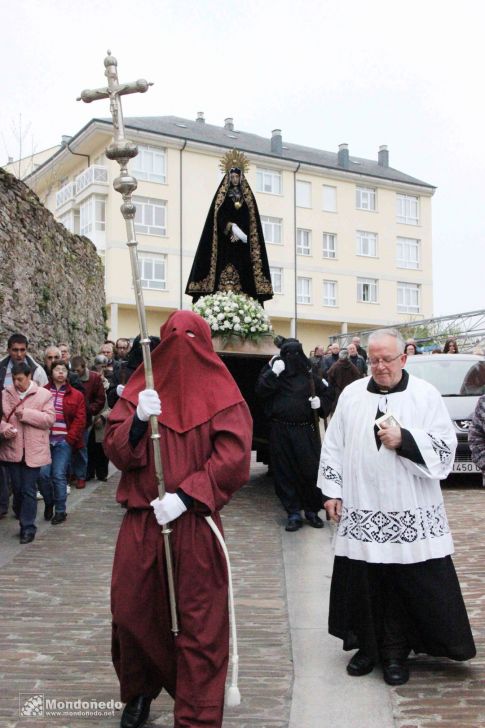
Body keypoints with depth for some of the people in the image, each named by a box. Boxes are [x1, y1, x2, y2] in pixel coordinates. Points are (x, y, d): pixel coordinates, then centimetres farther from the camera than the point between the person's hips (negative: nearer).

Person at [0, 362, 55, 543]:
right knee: (17, 488, 13)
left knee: (29, 490, -1)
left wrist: (26, 414, -17)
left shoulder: (43, 395, -3)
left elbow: (50, 419, -10)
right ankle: (23, 517, 36)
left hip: (33, 451, -3)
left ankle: (28, 528, 8)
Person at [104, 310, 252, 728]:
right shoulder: (140, 389, 8)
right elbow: (114, 449, 1)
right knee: (131, 608, 8)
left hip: (195, 524, -2)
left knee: (199, 620, 2)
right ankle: (139, 691, 35)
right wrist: (138, 419, -18)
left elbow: (233, 457, -9)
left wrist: (184, 496, -17)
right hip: (141, 521, 3)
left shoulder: (222, 396, 1)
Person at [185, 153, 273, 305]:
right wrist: (231, 228, -18)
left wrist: (238, 231, -10)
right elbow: (220, 215, -2)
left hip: (242, 241, 2)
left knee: (242, 267, -7)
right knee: (225, 266, -12)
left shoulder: (247, 196, 15)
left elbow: (250, 218, 5)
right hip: (225, 240, -1)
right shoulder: (223, 195, 11)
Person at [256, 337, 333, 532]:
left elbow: (327, 393, 16)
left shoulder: (309, 375, 8)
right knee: (285, 472, 2)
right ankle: (294, 513, 11)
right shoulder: (272, 371, 6)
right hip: (280, 431, 0)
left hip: (306, 432, 0)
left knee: (310, 470, -1)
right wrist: (273, 373, -20)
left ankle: (312, 510, 16)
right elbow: (260, 390, -9)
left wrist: (320, 402, -5)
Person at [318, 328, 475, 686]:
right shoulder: (351, 395, 8)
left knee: (408, 584, 3)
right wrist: (332, 491, 6)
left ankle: (395, 652, 20)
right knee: (362, 582, 8)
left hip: (411, 516, -2)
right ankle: (369, 646, 27)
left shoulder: (426, 395, 0)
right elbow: (334, 447, 11)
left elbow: (445, 447, -5)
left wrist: (403, 440, -17)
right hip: (360, 512, 2)